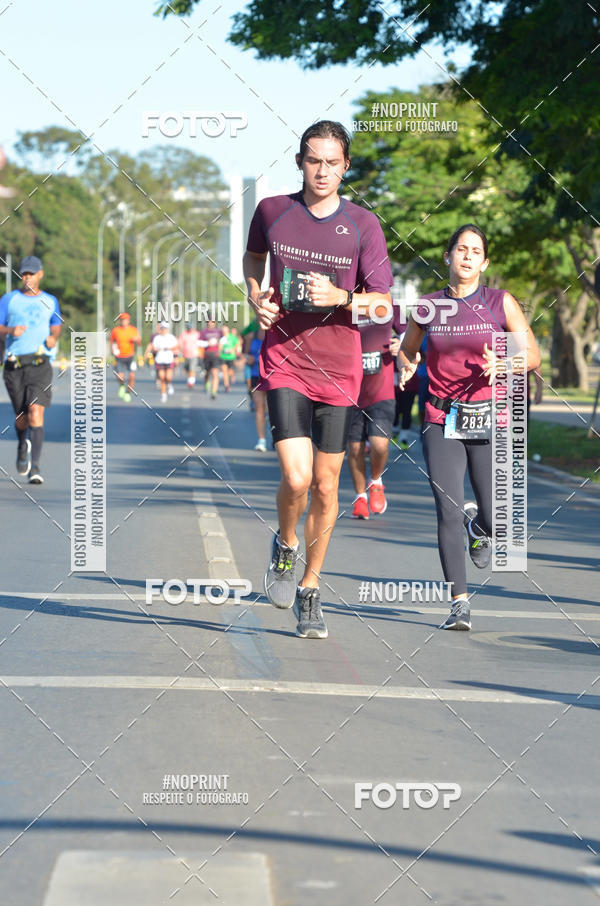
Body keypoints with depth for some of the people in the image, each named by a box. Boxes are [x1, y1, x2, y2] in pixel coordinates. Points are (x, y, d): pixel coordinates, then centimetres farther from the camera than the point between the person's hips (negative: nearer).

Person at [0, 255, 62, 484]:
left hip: (39, 363, -1)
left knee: (36, 410, -18)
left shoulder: (50, 301, 12)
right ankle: (22, 446, 41)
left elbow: (56, 325, 27)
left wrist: (53, 337, 5)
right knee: (21, 417, 6)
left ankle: (34, 466, -20)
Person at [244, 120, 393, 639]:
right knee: (296, 478, -17)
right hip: (283, 361, -1)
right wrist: (255, 297, 3)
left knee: (325, 488, 6)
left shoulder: (363, 225, -3)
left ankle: (310, 590, 23)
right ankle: (285, 546, 16)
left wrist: (342, 298, -20)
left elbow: (383, 301, -1)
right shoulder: (273, 211, 0)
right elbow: (253, 256, 22)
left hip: (339, 369, 1)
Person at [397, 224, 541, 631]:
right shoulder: (428, 307, 6)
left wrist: (499, 365, -16)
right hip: (443, 421, 1)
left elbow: (533, 356, 2)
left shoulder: (501, 303, 1)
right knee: (448, 512, -12)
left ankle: (477, 525, 37)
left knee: (494, 521, -2)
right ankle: (460, 604, -6)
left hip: (489, 420, 0)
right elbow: (407, 349, 22)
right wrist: (407, 367, 0)